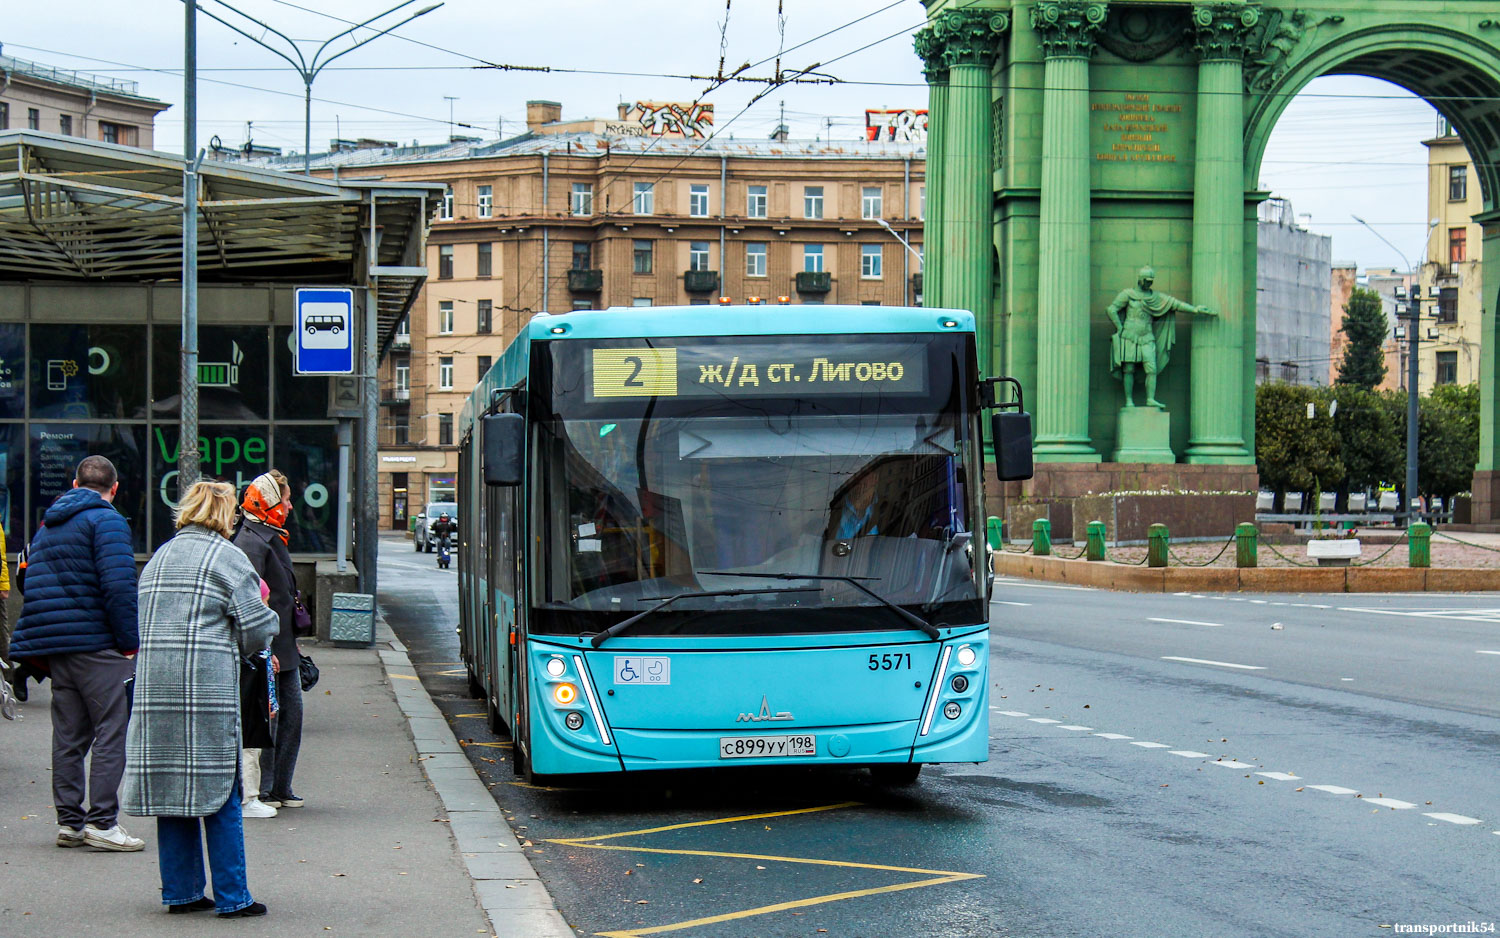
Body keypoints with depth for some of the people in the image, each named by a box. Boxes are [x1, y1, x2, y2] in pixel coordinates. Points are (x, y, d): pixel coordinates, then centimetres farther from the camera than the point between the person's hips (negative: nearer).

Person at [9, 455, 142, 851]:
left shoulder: (48, 525, 19)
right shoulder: (106, 520, -8)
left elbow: (34, 584, 20)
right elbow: (119, 586, -19)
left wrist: (43, 649, 19)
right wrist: (130, 642, -14)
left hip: (55, 648, 8)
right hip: (97, 646, -8)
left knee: (68, 736, 11)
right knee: (112, 732, -4)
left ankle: (69, 821, 13)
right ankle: (102, 822, -8)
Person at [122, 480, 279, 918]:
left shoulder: (160, 557, 18)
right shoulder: (227, 557, -3)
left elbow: (144, 621, 19)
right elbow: (255, 628, -6)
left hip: (154, 683, 6)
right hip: (207, 683, -6)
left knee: (170, 786, 10)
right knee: (218, 791, -1)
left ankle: (180, 891, 13)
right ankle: (232, 896, 2)